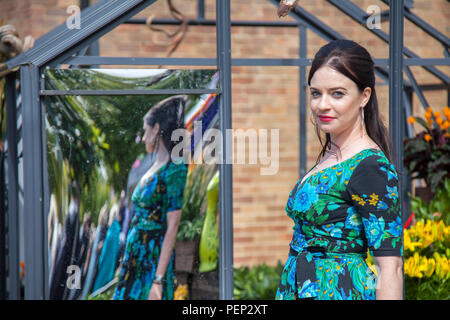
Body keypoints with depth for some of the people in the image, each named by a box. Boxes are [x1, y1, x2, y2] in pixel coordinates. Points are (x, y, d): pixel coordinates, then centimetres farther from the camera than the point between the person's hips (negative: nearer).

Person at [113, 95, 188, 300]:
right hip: (135, 258, 9)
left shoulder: (174, 170, -13)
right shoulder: (155, 168, 13)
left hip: (153, 260, -9)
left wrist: (158, 280, -21)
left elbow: (172, 227, -18)